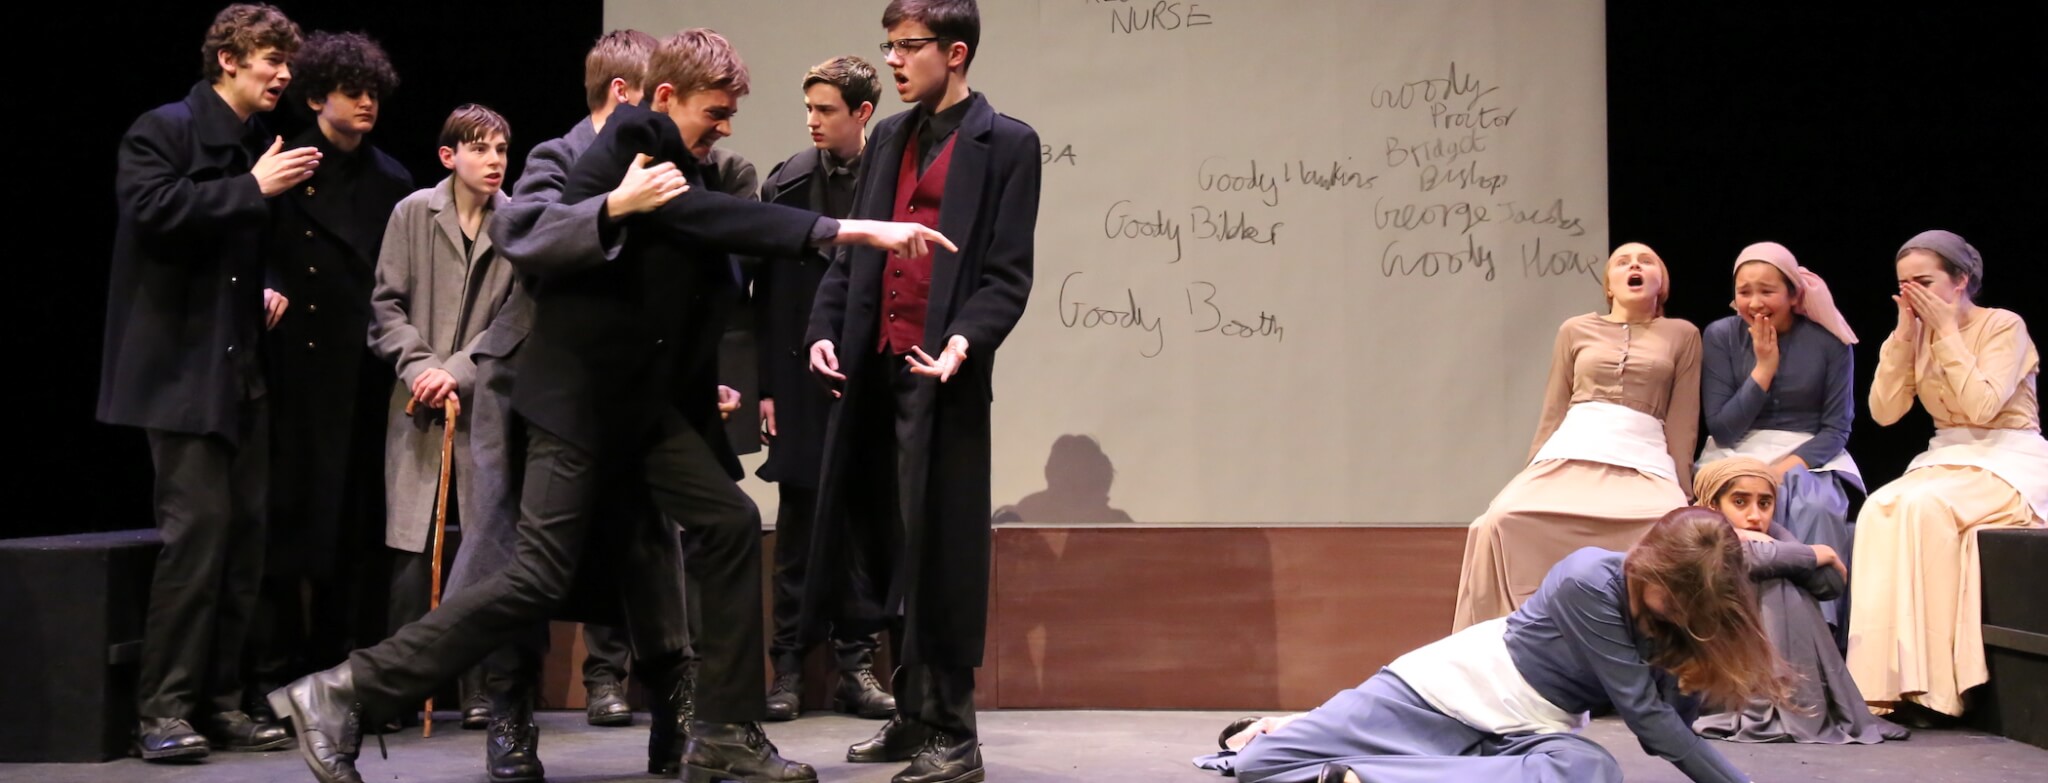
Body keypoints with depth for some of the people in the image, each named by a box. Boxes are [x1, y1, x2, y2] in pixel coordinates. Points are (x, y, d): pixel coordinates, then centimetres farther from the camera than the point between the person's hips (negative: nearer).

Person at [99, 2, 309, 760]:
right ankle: (163, 709, -8)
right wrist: (252, 188, -19)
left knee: (244, 532, 5)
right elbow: (154, 210, -22)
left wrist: (268, 288, 12)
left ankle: (221, 702, 11)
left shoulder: (260, 145, 18)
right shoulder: (163, 130, -4)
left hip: (242, 368, 8)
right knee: (198, 525, -14)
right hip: (183, 365, -8)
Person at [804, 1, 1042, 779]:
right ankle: (912, 714, 20)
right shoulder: (890, 137, 18)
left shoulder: (1007, 144, -1)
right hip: (873, 369, 6)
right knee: (890, 551, 10)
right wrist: (824, 329, 3)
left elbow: (1008, 273, -7)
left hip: (941, 375, -6)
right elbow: (851, 251, 18)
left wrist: (964, 342, -23)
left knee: (940, 555, -4)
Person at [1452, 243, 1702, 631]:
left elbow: (1683, 423, 12)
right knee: (1502, 520, -29)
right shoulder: (1576, 330, 19)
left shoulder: (1682, 335, 16)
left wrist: (1681, 493, 5)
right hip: (1569, 456, 1)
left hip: (1643, 464, -1)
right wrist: (1531, 476, 15)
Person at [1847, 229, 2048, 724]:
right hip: (1946, 461, 5)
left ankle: (1928, 686, -31)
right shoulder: (1920, 335, 10)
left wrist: (1947, 331, -15)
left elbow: (1981, 406, -20)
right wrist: (1904, 334, -5)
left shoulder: (2004, 326, -6)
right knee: (1880, 507, -26)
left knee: (1923, 508, -33)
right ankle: (1886, 678, -30)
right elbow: (1884, 411, 0)